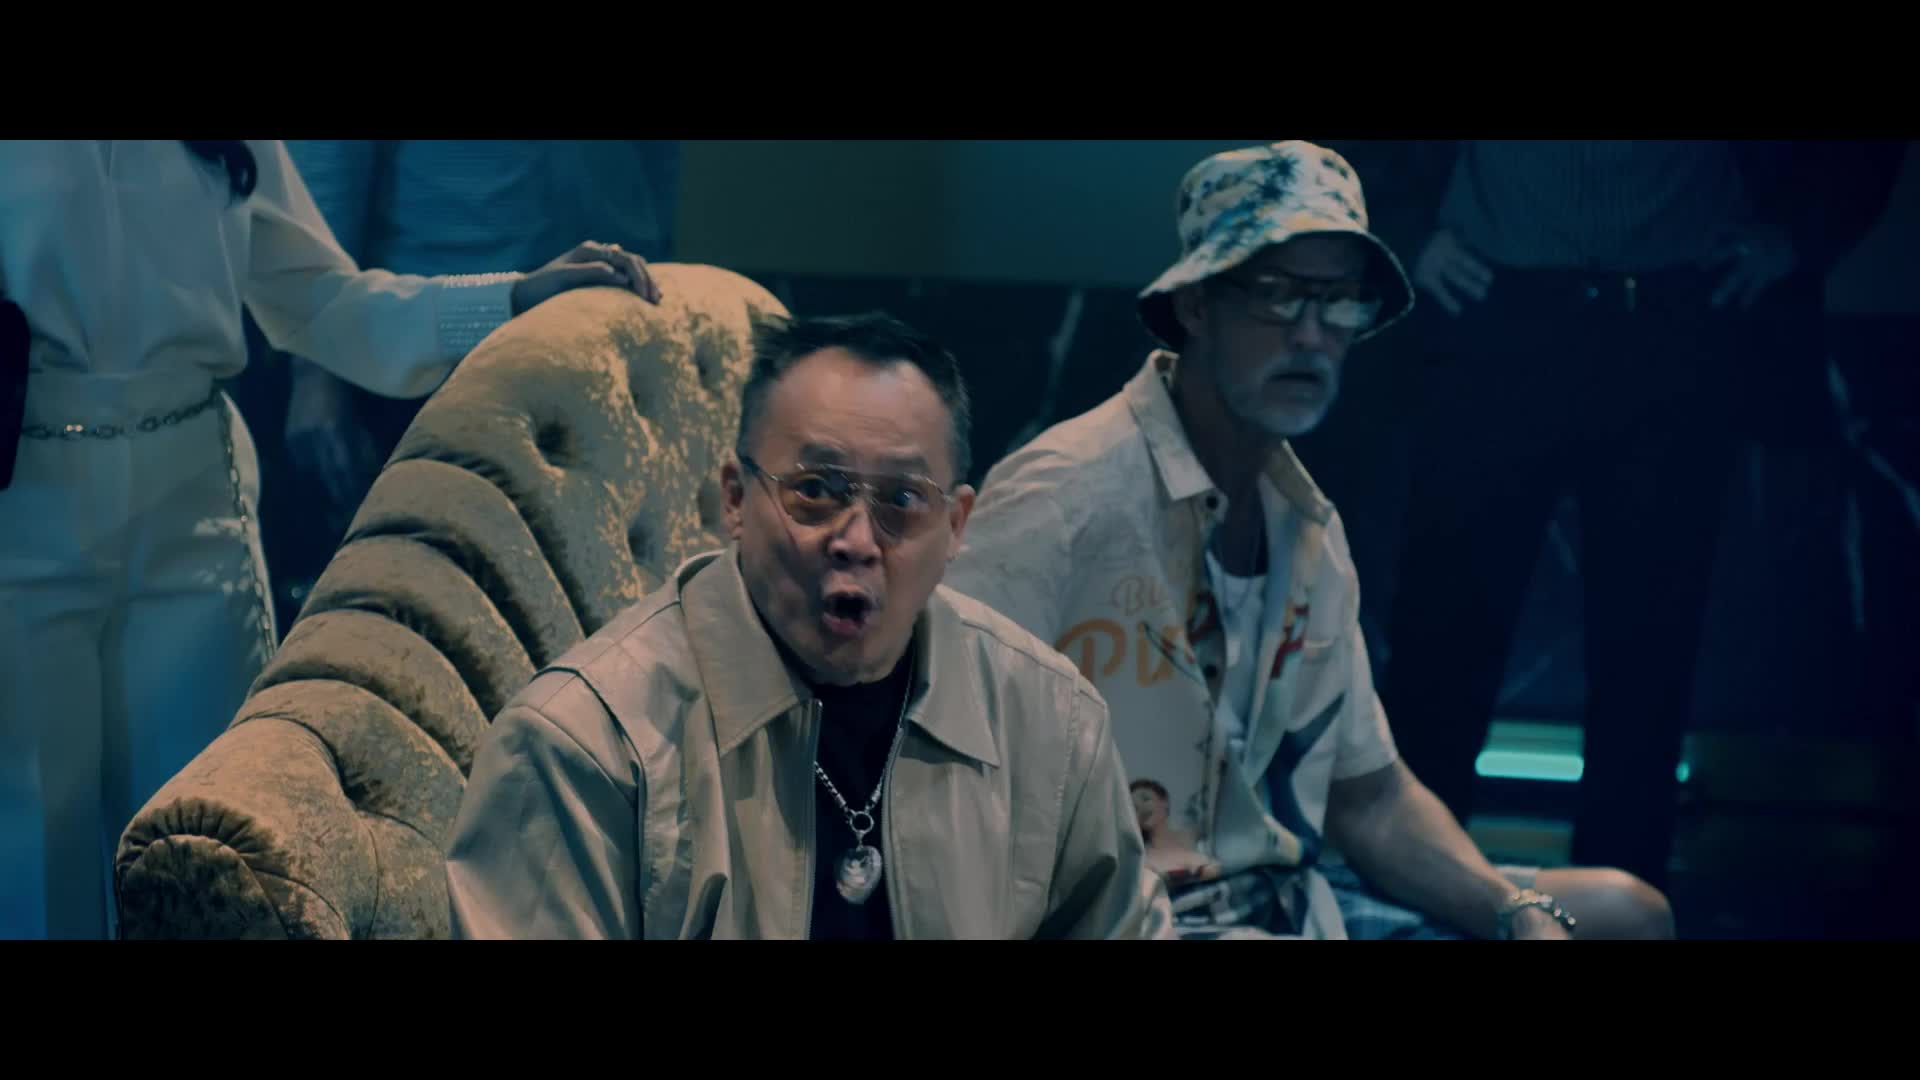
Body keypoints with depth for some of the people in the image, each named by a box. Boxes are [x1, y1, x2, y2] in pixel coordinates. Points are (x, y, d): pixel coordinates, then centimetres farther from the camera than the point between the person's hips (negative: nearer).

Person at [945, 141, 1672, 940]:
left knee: (1625, 912, 7)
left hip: (1287, 898, 9)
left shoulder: (1311, 530, 11)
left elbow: (1370, 797, 15)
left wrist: (1522, 912, -1)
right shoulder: (1068, 492, -15)